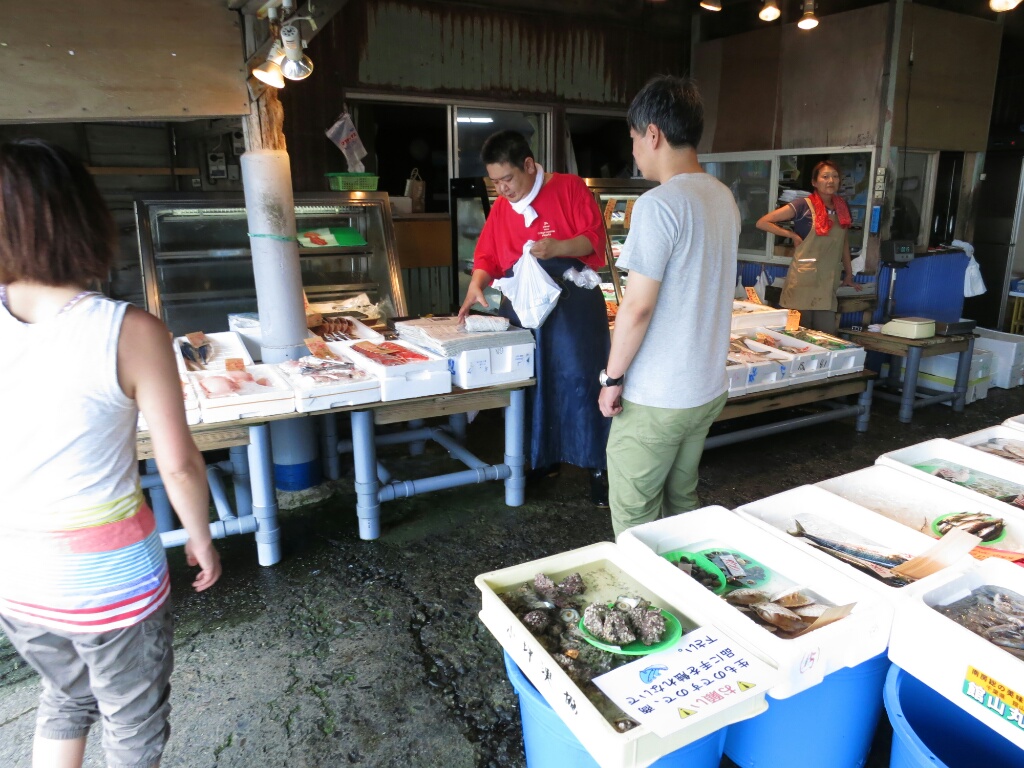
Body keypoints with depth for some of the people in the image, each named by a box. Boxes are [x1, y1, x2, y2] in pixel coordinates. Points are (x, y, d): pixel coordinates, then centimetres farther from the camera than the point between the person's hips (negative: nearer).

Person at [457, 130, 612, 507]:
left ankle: (598, 467, 4)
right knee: (528, 381, 9)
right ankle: (541, 459, 26)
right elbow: (488, 257, 11)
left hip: (572, 303, -5)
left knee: (578, 379, -8)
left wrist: (558, 248, -23)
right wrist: (476, 286, -8)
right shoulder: (500, 209, 12)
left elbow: (594, 237, -6)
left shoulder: (570, 188, -2)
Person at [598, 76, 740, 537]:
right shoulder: (724, 198, 7)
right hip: (709, 388, 9)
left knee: (634, 520, 6)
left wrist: (612, 377, -10)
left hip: (656, 399, -8)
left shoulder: (659, 204, -19)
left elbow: (637, 308, -21)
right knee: (681, 502, 21)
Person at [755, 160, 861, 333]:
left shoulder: (842, 207, 11)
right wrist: (793, 235, -7)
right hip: (803, 281, -5)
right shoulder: (803, 205, -5)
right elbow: (762, 222, -7)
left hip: (828, 284, 5)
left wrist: (849, 274, 22)